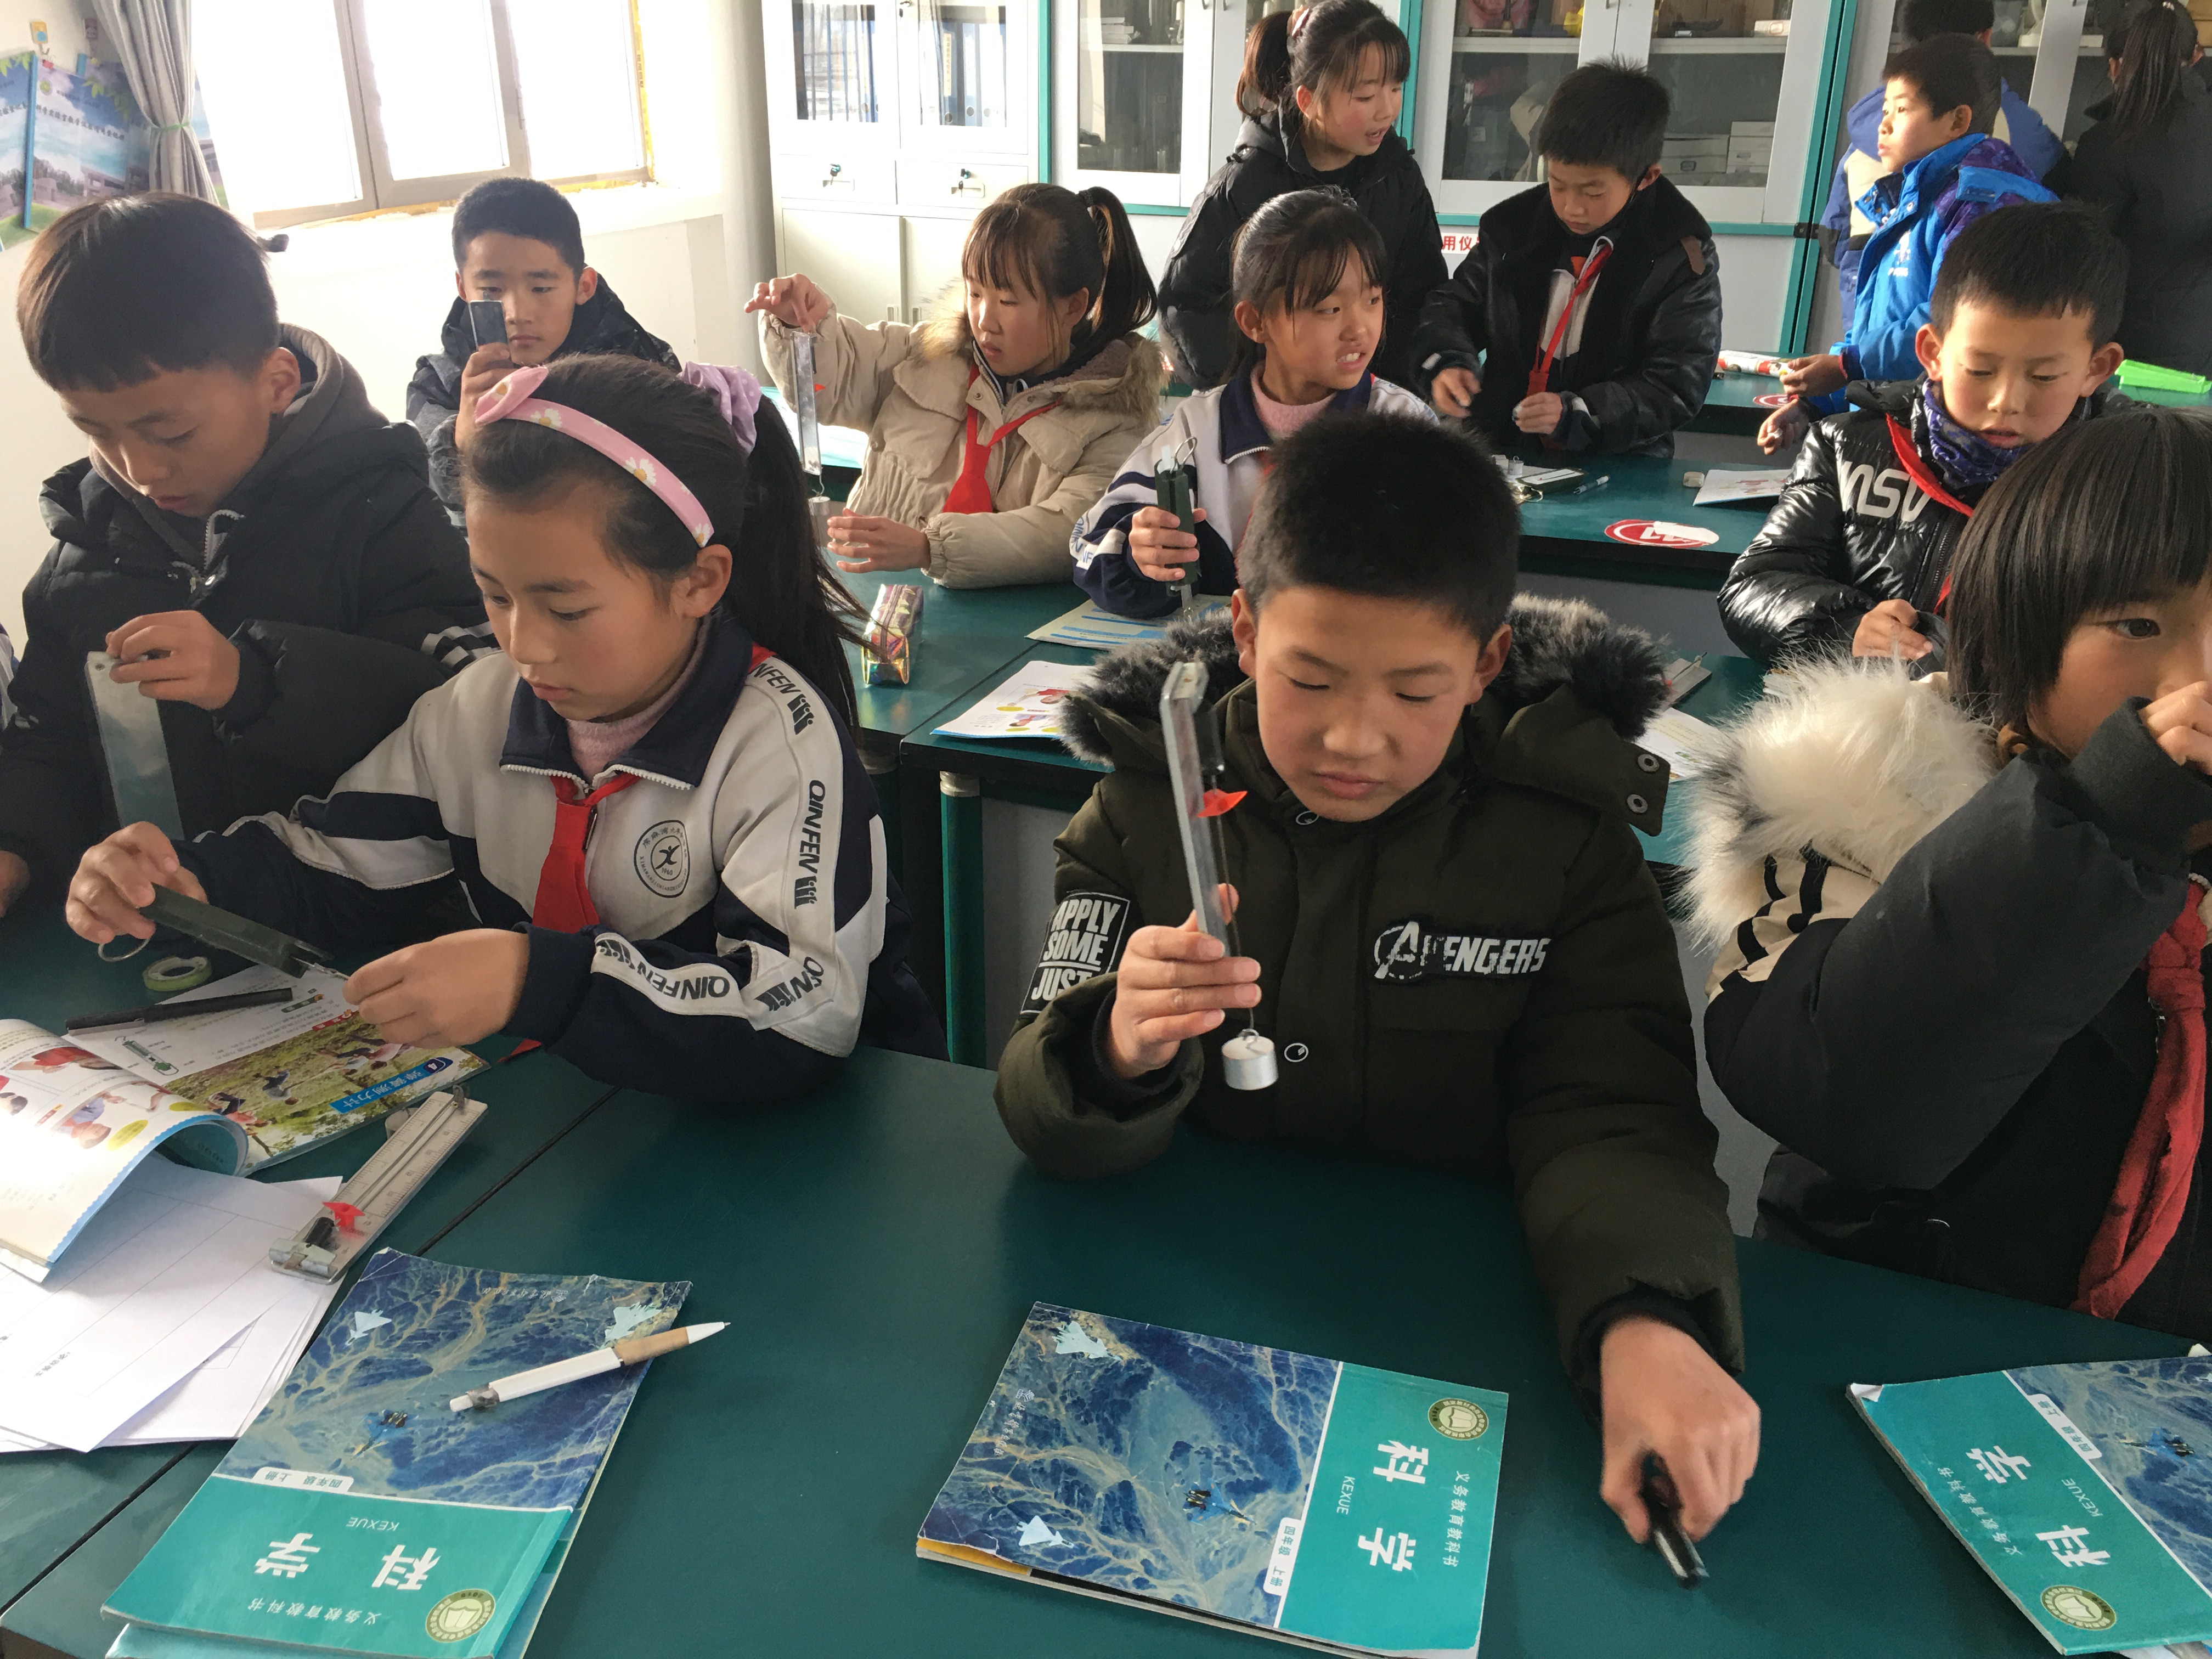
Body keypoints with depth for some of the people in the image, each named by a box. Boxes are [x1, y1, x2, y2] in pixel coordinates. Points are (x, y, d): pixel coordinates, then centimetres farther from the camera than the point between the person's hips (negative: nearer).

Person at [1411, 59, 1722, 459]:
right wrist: (1445, 361, -5)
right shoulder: (1515, 226, 5)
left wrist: (1576, 414, -22)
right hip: (1500, 451, 2)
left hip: (1616, 471, -2)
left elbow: (1677, 382, -8)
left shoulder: (1681, 259, -5)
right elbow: (1456, 303, 18)